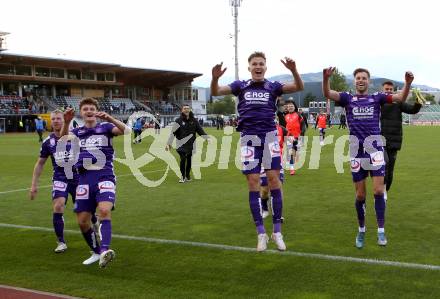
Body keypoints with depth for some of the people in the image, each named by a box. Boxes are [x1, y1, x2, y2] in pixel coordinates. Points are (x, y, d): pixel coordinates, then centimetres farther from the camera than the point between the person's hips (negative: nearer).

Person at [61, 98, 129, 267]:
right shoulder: (77, 132, 17)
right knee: (82, 221, 4)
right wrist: (66, 122, -25)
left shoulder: (105, 127, 9)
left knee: (104, 211, -27)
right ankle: (96, 252, 23)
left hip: (104, 176, -4)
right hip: (84, 178, 4)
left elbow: (126, 131, -8)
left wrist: (109, 118, -24)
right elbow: (65, 139, -6)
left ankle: (105, 250, -38)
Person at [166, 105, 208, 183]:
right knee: (183, 159, -13)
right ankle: (182, 176, 0)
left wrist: (207, 138, 4)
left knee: (189, 160, 8)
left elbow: (200, 130, 11)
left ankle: (187, 175, 25)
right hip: (181, 144, -3)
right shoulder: (179, 121, -3)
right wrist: (169, 143, -11)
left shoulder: (194, 120, 6)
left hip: (191, 144, 3)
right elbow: (173, 132, -7)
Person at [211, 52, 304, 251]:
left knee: (274, 178, -5)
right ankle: (261, 233, 8)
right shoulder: (241, 86, 9)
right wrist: (215, 78, -23)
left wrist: (293, 70, -22)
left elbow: (299, 87, -3)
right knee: (253, 182, -1)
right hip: (249, 137, 0)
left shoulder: (272, 86, 8)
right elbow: (215, 92, -1)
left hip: (269, 136, 0)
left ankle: (277, 232, 6)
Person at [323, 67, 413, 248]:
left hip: (375, 150, 0)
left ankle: (381, 230, 5)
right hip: (357, 151, 0)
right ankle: (361, 231, 22)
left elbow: (401, 98, -4)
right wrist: (326, 77, -29)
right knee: (360, 195, 6)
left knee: (378, 190, -6)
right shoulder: (348, 99, 6)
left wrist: (408, 83, -23)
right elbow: (327, 94, -9)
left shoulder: (376, 98, 7)